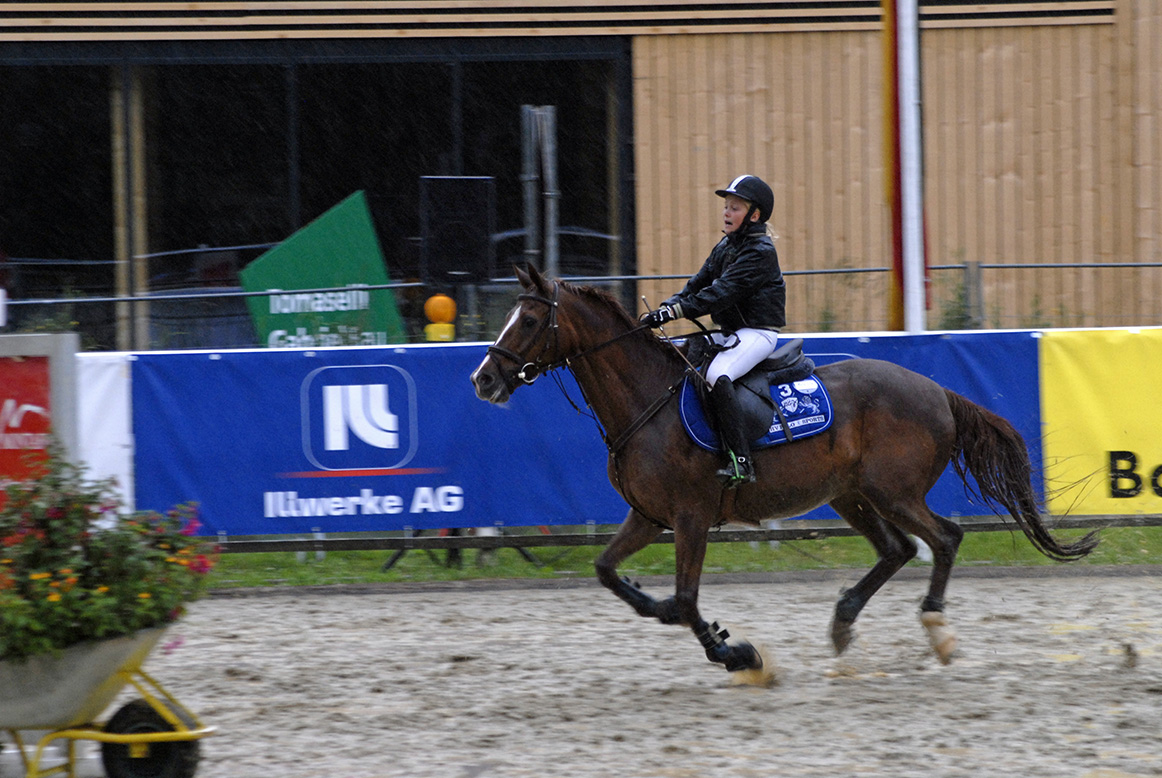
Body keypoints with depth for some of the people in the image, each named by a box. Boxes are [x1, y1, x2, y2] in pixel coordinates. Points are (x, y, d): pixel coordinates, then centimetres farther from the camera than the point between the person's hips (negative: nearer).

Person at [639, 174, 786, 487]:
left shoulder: (760, 252, -14)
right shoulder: (725, 247, 15)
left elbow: (723, 292, -22)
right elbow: (700, 283, 12)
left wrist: (677, 310, -27)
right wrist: (666, 308, -6)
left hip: (758, 333, -10)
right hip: (730, 333, 10)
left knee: (717, 375, -32)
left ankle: (740, 461, -36)